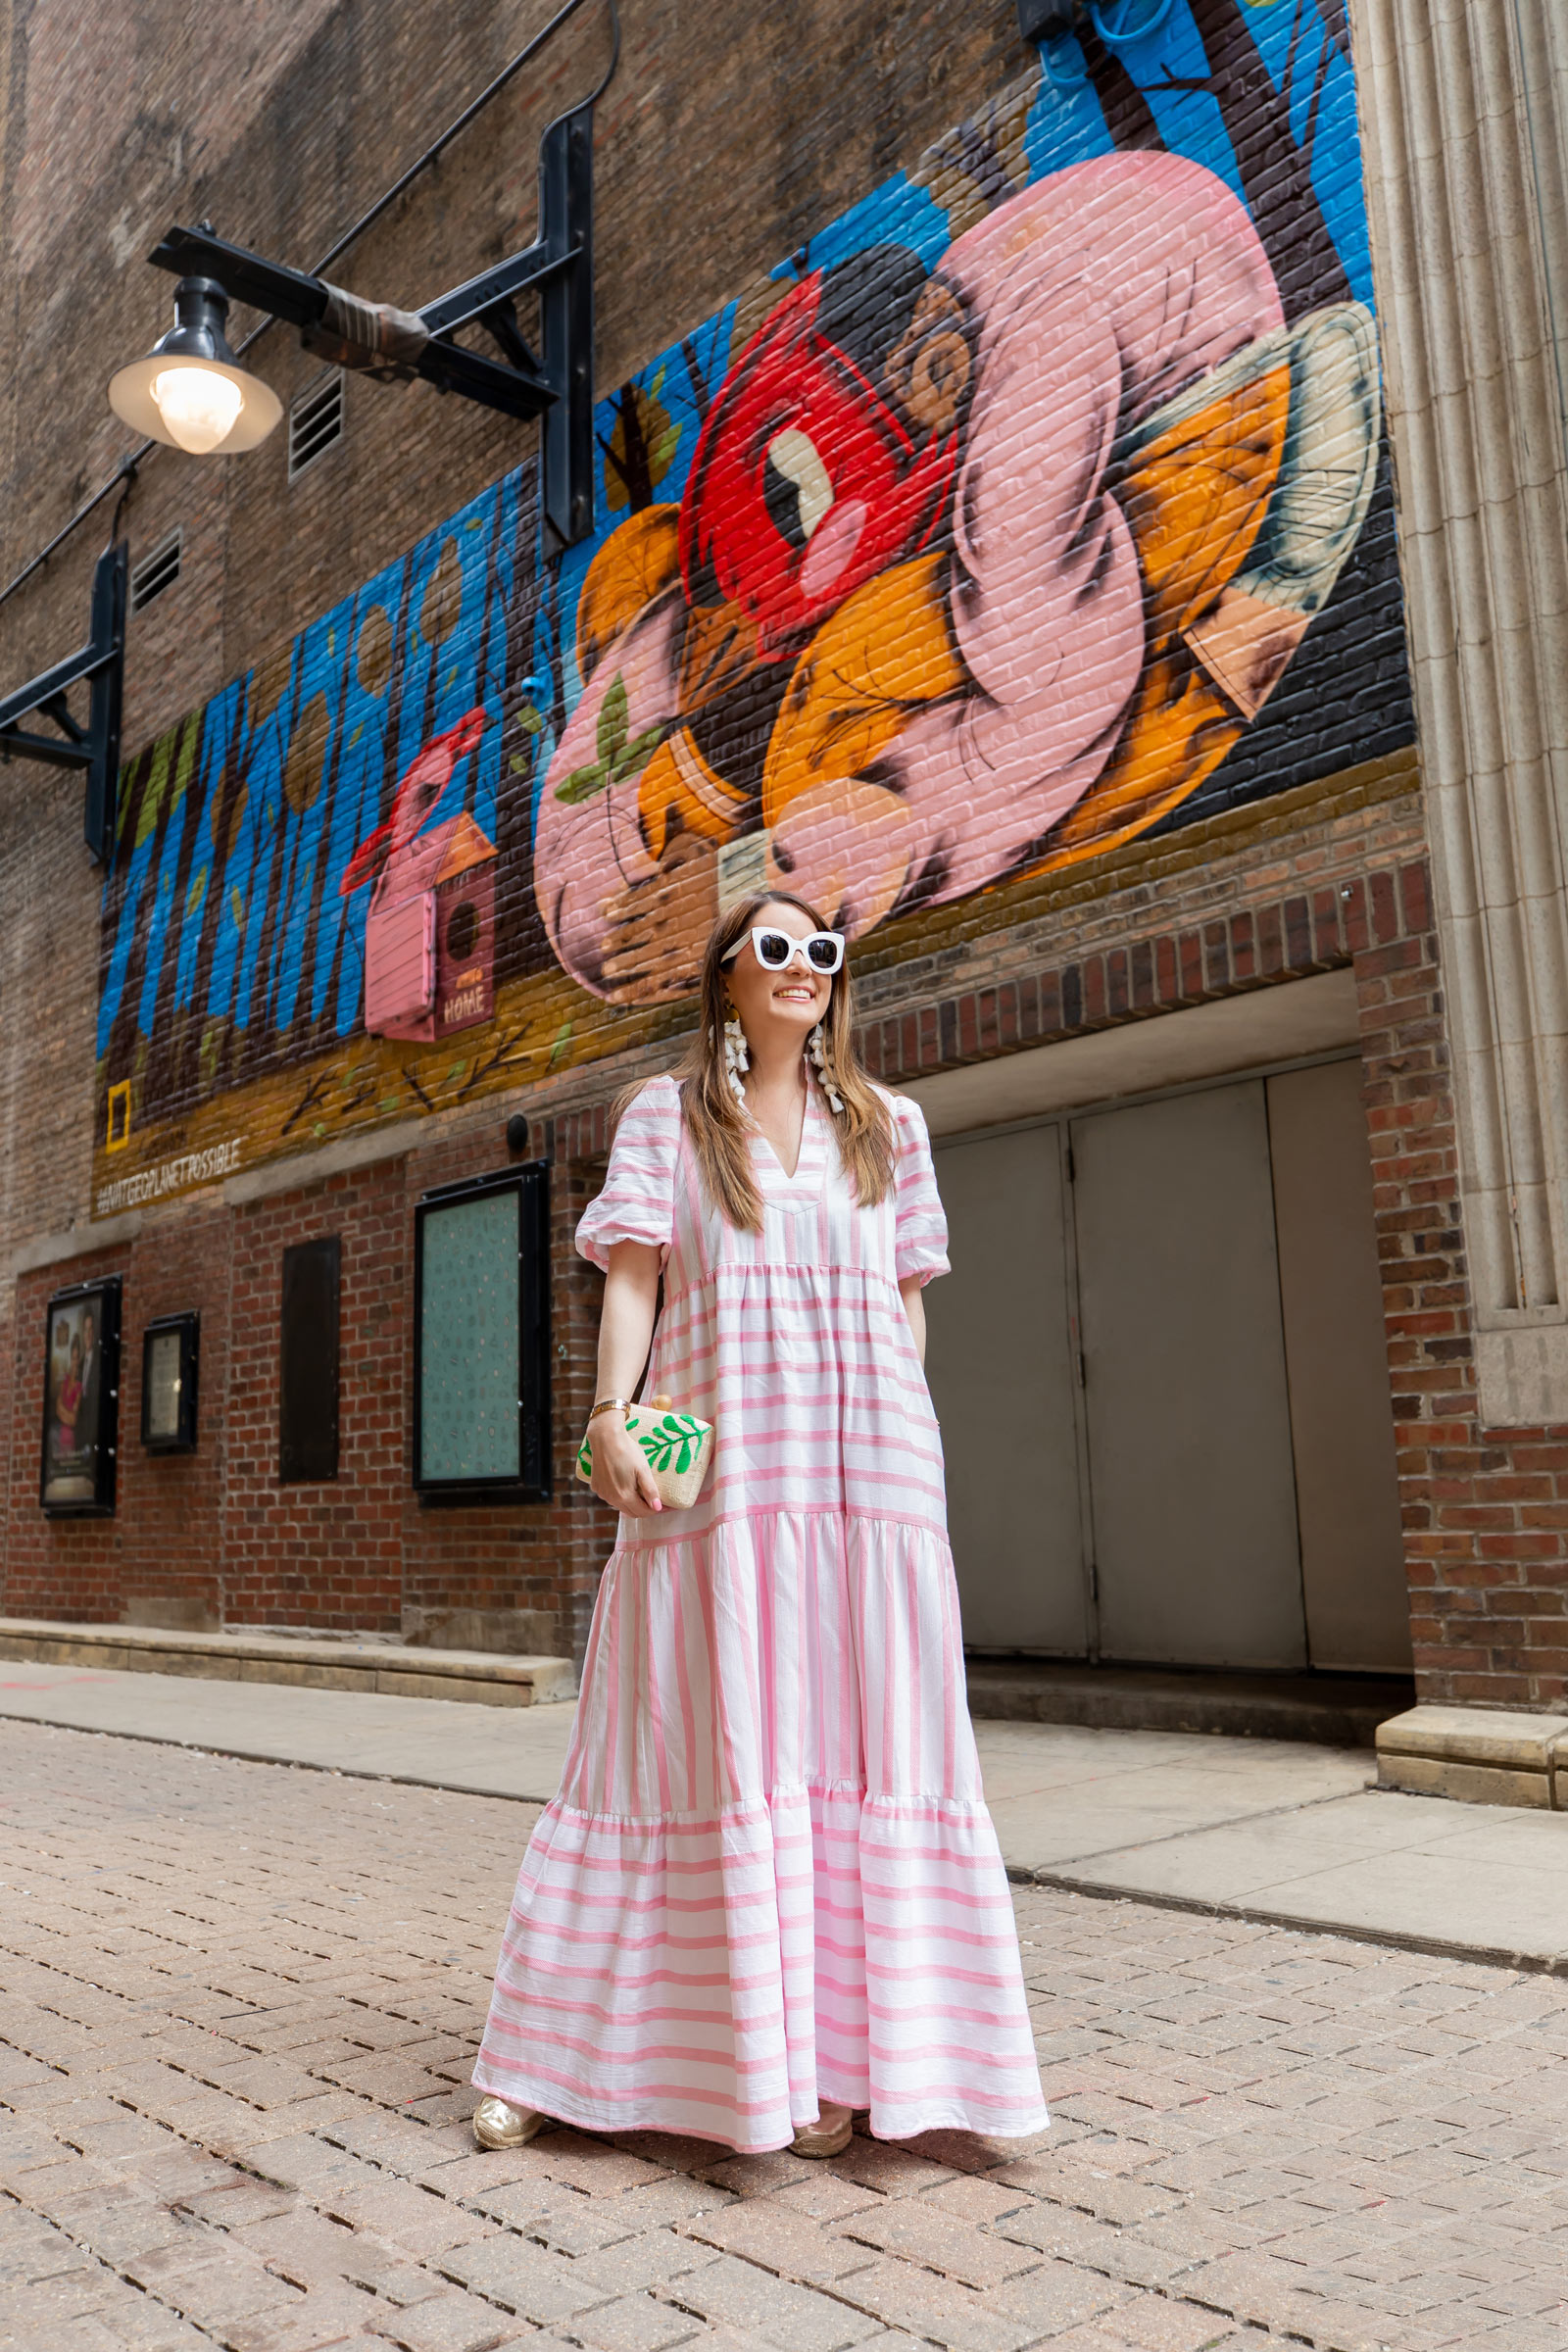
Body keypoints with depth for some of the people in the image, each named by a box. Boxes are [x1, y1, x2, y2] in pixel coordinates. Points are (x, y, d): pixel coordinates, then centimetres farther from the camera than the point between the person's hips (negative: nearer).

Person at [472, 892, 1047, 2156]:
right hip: (719, 1457, -2)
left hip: (868, 1466, 3)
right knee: (712, 1742, -1)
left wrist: (905, 1443, 7)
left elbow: (907, 1299, 15)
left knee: (858, 1742, 2)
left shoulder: (888, 1124, 16)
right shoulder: (667, 1113, 10)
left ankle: (832, 2054, 14)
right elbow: (633, 1272, 0)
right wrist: (611, 1412, -14)